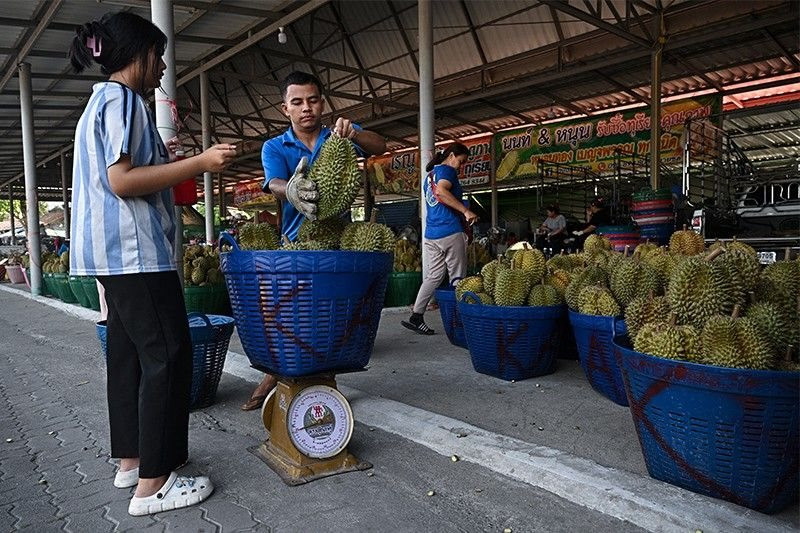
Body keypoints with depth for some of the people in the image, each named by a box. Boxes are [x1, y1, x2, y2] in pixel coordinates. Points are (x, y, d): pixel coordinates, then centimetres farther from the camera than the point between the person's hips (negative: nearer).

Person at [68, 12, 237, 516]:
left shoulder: (100, 101, 22)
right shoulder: (122, 99, -10)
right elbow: (122, 181, -19)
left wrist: (160, 156, 28)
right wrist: (200, 162, -22)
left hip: (117, 253, 11)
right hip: (135, 249, -11)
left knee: (130, 354, 12)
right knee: (167, 356, -9)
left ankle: (132, 458, 21)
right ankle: (153, 483, -4)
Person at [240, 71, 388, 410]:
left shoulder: (338, 135, 6)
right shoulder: (274, 147, 3)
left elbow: (380, 146, -10)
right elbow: (274, 184, -17)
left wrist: (353, 134, -33)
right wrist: (291, 190, -43)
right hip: (296, 240, 0)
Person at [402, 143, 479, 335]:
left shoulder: (430, 174, 23)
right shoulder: (447, 170, -5)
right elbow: (441, 191, -24)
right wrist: (466, 211, -24)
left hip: (431, 234, 8)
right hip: (450, 231, -8)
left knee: (433, 276, 7)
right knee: (457, 278, -1)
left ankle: (416, 317, 1)